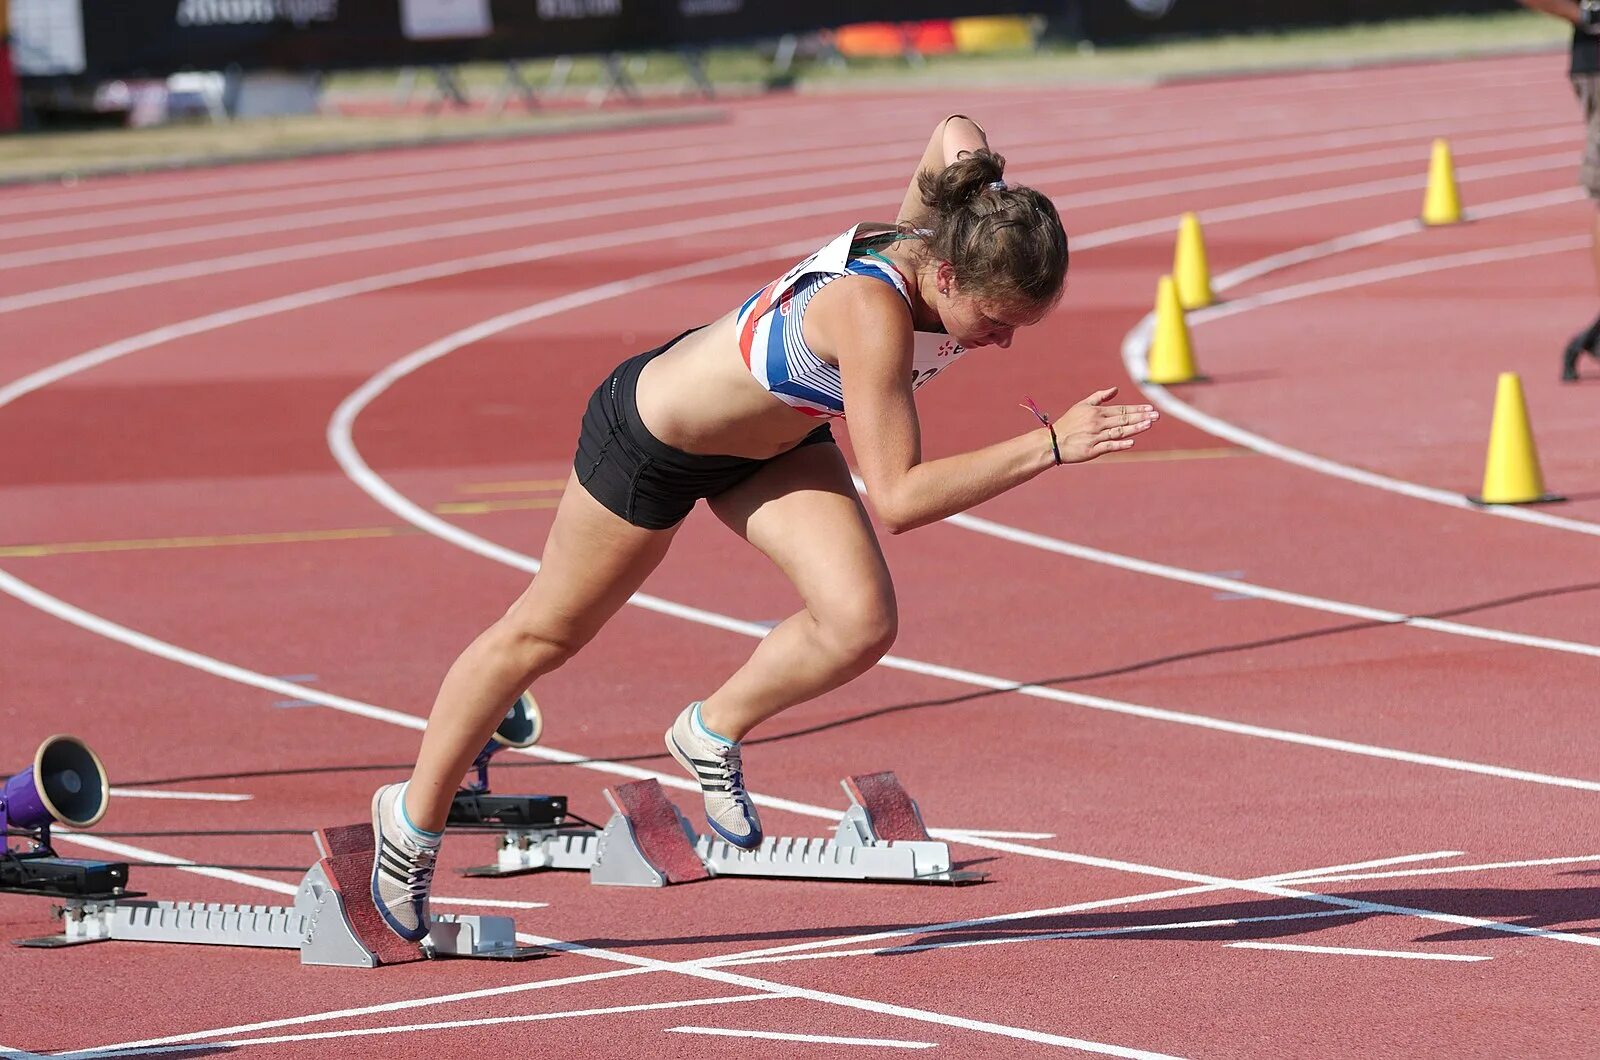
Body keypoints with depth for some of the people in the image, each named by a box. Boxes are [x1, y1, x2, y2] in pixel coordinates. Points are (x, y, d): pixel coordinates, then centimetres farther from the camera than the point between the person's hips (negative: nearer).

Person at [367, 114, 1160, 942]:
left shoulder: (940, 241, -22)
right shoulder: (874, 312, -43)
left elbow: (955, 133, 0)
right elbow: (896, 499, -43)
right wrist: (1048, 446, -46)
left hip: (774, 439, 6)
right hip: (653, 434, -6)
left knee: (861, 624, -16)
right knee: (544, 635, 14)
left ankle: (714, 733, 12)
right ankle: (415, 817, 36)